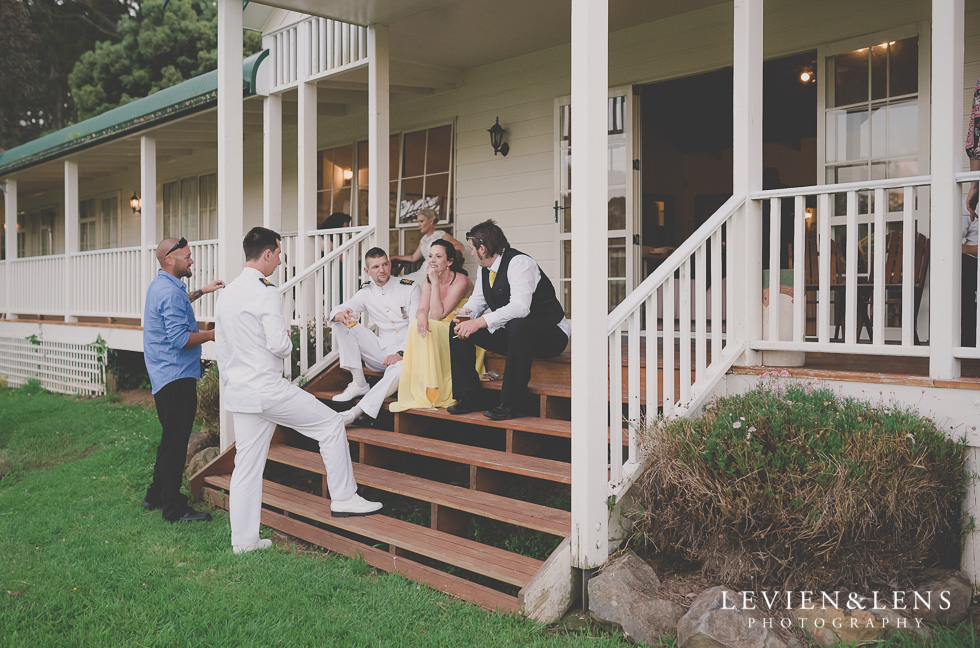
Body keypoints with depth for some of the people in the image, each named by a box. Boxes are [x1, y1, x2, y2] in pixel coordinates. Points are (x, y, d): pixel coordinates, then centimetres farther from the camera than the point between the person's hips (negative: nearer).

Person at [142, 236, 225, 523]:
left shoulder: (160, 285, 15)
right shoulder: (170, 292, -19)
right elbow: (180, 339, -26)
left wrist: (201, 291, 34)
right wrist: (211, 335, -13)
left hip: (165, 377, 11)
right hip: (176, 377, -11)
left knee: (171, 439, 21)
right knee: (175, 443, -4)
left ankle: (156, 496, 31)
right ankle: (174, 509, 2)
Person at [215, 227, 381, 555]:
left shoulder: (226, 295, 13)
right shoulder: (265, 293, -14)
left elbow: (222, 352, 17)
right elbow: (279, 345, -21)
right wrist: (288, 339, 2)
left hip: (238, 393, 9)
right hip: (268, 390, -8)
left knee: (246, 466, 12)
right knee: (331, 424, 5)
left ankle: (243, 540, 18)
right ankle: (343, 498, 9)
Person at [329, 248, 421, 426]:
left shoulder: (409, 287, -2)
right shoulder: (366, 293, 8)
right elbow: (337, 311, 8)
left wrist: (401, 353, -22)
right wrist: (339, 314, -20)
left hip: (405, 350, -4)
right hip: (381, 350, 4)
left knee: (398, 370, -39)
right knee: (341, 323, -8)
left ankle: (357, 411, -40)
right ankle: (359, 383, -13)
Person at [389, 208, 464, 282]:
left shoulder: (441, 235, -2)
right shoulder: (424, 239, 20)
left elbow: (460, 246, -7)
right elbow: (413, 258, 25)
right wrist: (394, 257, 24)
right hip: (424, 271, 7)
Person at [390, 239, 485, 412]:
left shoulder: (461, 281, -17)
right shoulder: (428, 281, 5)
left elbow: (438, 315, -23)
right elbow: (421, 309, -5)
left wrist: (435, 283, -23)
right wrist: (421, 316, -29)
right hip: (439, 333, 6)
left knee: (431, 329, -29)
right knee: (419, 327, -23)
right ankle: (422, 393, -22)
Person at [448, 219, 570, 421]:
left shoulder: (519, 263, -21)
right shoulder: (484, 269, 6)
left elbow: (520, 307, -34)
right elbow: (477, 300, 15)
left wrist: (480, 322, -39)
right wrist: (466, 313, -10)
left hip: (550, 335, -8)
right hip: (510, 333, 9)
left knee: (518, 326, -41)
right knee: (459, 329, -2)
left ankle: (511, 403, -29)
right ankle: (467, 398, 0)